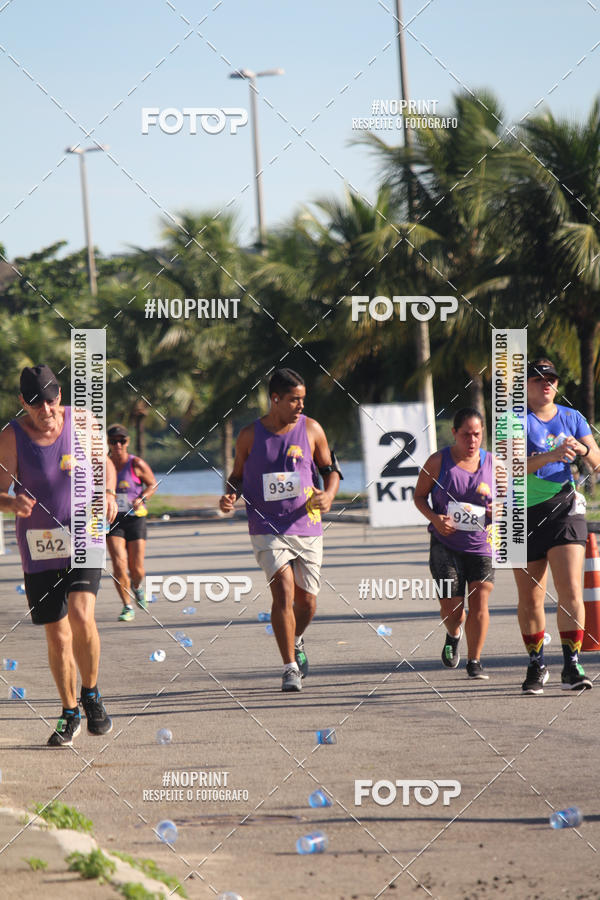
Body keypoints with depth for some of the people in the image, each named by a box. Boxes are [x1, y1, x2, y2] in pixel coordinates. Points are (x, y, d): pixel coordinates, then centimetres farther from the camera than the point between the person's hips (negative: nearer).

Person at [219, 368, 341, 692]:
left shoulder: (311, 430, 3)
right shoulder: (250, 435, 0)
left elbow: (330, 469, 12)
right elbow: (237, 476, 11)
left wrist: (328, 495, -8)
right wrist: (230, 496, -10)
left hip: (307, 528, 2)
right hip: (267, 529, -2)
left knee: (306, 601, 8)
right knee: (283, 592, -18)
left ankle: (296, 642, 42)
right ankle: (290, 669, -13)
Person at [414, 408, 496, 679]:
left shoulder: (494, 465, 3)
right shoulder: (438, 462, -2)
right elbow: (420, 496, 7)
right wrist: (434, 518, -12)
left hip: (482, 545, 1)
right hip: (446, 545, -1)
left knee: (479, 602, -8)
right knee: (450, 607, -3)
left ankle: (474, 661, 6)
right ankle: (453, 636, 33)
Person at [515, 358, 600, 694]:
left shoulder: (571, 417, 10)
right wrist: (551, 455, -30)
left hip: (564, 508, 1)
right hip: (525, 514, -1)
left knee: (570, 589, -13)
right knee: (530, 598, 6)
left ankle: (572, 666, -13)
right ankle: (537, 665, 22)